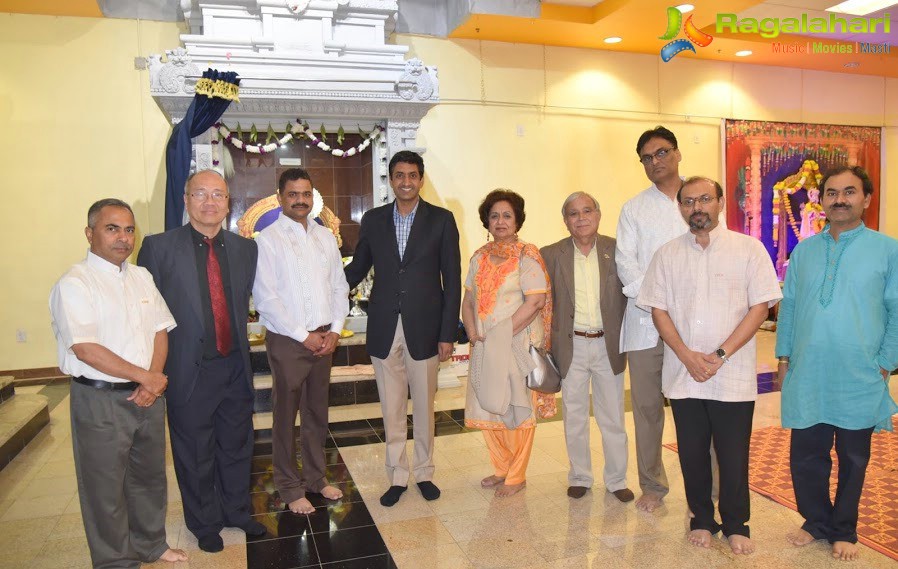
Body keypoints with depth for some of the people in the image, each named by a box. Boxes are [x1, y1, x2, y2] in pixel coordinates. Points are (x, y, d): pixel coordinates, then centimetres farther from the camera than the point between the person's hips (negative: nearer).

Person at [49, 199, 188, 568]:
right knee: (106, 487, 8)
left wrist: (154, 380, -8)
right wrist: (145, 377, -14)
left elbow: (160, 330, 7)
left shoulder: (141, 277, 8)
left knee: (150, 475, 19)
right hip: (100, 400, -6)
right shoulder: (74, 284, -12)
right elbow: (85, 349, -20)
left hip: (148, 395, 6)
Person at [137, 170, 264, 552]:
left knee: (237, 447, 19)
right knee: (195, 453, 14)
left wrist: (239, 342, 6)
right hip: (189, 370, -3)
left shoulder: (245, 248, 2)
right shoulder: (158, 247, -9)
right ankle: (205, 523, 37)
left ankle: (237, 511, 42)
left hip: (235, 366, 3)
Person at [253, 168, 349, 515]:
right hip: (287, 341, -5)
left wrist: (335, 330, -2)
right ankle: (290, 488, 22)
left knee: (317, 413, 15)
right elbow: (265, 298, -12)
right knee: (286, 415, 7)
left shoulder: (326, 237, 9)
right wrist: (304, 336, -13)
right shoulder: (268, 240, -7)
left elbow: (339, 287, 10)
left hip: (325, 338, 5)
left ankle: (315, 477, 31)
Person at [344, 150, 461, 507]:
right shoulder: (373, 220, 6)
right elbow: (358, 267, 13)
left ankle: (424, 472, 30)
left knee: (423, 408, 11)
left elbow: (452, 280, -2)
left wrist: (448, 333, -6)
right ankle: (397, 476, 26)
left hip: (424, 329, -1)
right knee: (391, 411, 11)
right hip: (384, 329, 2)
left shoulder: (441, 220, -1)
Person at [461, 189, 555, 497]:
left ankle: (517, 476, 20)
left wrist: (502, 334, -18)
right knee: (488, 408, 12)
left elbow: (535, 301, -16)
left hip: (519, 345, -6)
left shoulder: (527, 255, -8)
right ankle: (502, 468, 31)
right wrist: (472, 332, -6)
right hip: (485, 347, 6)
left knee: (517, 409, 5)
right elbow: (468, 300, 11)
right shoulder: (479, 257, 10)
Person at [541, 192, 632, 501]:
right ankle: (579, 477, 28)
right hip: (572, 346, 0)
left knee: (613, 418, 10)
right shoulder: (551, 254, -1)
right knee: (574, 417, 12)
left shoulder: (617, 250, -2)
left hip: (609, 345, 0)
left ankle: (616, 479, 27)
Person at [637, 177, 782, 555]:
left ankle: (736, 525, 26)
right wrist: (687, 356, -10)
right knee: (692, 453, 12)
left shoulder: (749, 248, 0)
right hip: (683, 376, 2)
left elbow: (760, 306, -5)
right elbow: (658, 310, 3)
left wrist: (721, 354, -13)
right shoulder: (667, 254, 7)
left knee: (733, 456, 6)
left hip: (733, 377, -2)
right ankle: (701, 519, 30)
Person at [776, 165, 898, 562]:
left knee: (853, 460, 13)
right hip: (807, 377, 2)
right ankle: (817, 521, 30)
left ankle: (844, 531, 31)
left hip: (859, 381, -2)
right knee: (804, 456, 9)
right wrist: (784, 356, 6)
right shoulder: (803, 251, 7)